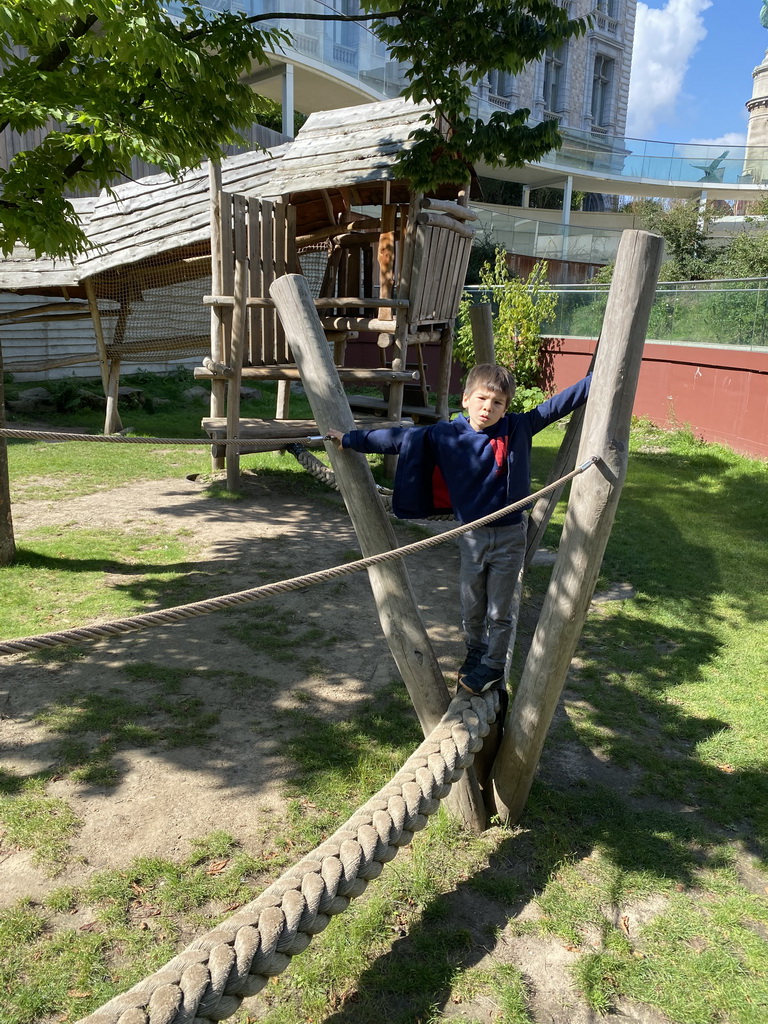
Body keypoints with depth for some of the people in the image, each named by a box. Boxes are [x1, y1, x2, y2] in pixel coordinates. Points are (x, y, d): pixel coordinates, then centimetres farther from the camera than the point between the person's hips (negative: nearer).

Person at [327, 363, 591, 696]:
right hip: (471, 537, 2)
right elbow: (401, 438, -2)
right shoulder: (445, 436, -6)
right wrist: (351, 439, 1)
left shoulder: (518, 428, -8)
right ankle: (475, 653, 42)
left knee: (499, 612, 11)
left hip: (509, 535, -1)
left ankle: (493, 665, 31)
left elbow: (557, 405, -4)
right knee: (471, 609, 17)